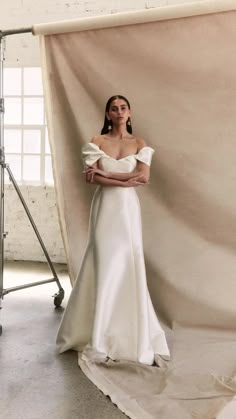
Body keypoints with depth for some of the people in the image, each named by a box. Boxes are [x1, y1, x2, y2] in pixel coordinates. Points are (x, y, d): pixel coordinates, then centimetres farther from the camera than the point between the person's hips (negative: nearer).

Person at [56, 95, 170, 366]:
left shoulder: (139, 143, 7)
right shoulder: (96, 142, 4)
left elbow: (144, 177, -7)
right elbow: (92, 177, -8)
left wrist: (106, 174, -10)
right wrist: (127, 180, -14)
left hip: (127, 209, 1)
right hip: (104, 207, -1)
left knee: (128, 267, 0)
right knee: (103, 266, -3)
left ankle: (130, 333, 14)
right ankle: (100, 336, 9)